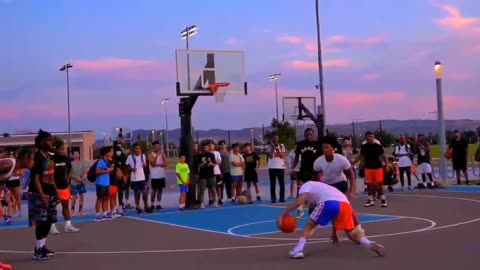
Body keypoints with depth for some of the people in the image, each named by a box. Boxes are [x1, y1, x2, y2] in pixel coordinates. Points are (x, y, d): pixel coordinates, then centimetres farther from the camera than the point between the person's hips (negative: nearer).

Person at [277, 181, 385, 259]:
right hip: (344, 204, 7)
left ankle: (298, 250, 1)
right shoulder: (319, 186, 43)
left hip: (330, 203, -6)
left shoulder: (306, 186, 21)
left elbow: (298, 202, -3)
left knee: (309, 225, 15)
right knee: (352, 234, 20)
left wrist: (282, 215, 1)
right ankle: (370, 244, -6)